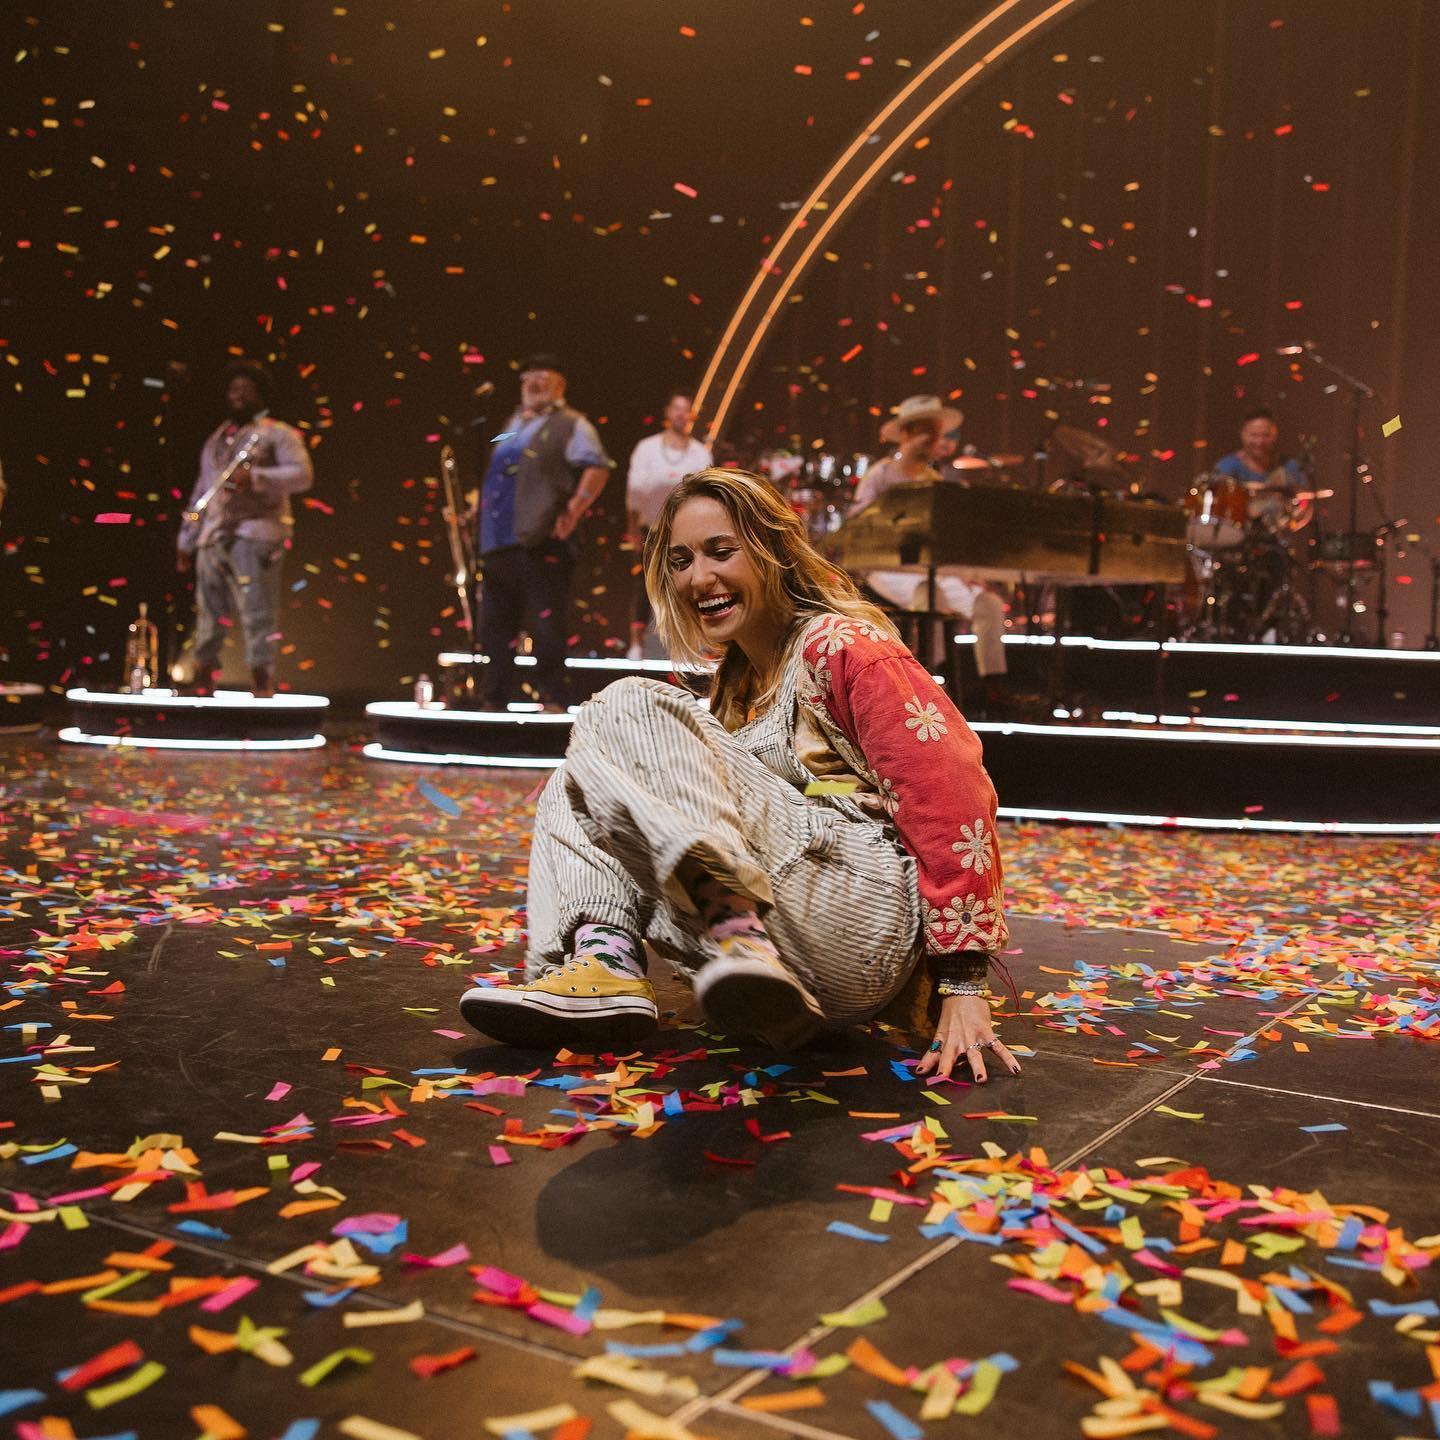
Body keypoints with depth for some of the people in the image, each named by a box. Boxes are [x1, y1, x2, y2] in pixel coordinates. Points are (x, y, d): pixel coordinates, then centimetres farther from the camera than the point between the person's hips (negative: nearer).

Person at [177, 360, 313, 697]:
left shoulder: (277, 433, 4)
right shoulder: (216, 439, 25)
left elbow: (302, 474, -12)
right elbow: (201, 491, 26)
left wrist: (256, 477, -25)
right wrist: (186, 541, 23)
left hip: (255, 533, -6)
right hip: (212, 538, 6)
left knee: (257, 615, -11)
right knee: (209, 615, 6)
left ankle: (262, 684, -12)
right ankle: (202, 686, 11)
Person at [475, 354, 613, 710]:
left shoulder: (570, 425, -1)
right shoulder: (510, 424, 22)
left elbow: (598, 468, -13)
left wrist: (573, 511, -18)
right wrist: (478, 509, 19)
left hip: (541, 543, -8)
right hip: (498, 542, 8)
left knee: (546, 623, -7)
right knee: (495, 623, 10)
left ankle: (552, 700, -2)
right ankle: (493, 700, 17)